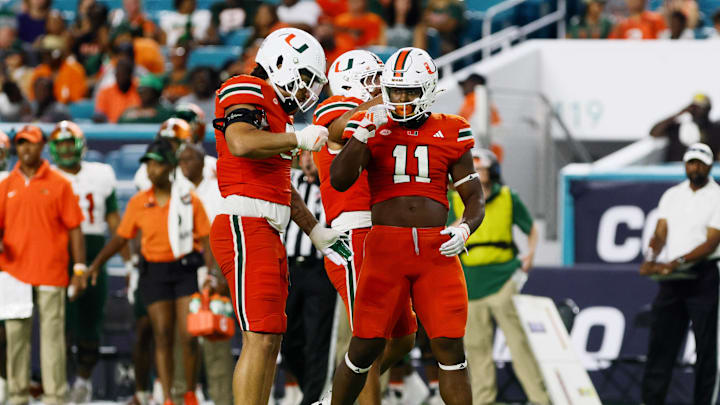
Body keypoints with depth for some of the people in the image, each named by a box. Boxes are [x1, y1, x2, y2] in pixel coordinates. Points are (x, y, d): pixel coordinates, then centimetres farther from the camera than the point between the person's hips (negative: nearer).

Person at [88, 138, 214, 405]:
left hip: (187, 270, -2)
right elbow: (121, 238, 10)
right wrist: (97, 263, 1)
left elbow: (205, 238, 0)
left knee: (188, 335, -7)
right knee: (163, 337, -2)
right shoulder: (138, 203, 4)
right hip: (154, 272, 2)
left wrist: (210, 272, -11)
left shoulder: (189, 200, -1)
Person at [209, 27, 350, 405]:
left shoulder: (276, 109, 22)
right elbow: (241, 143, -26)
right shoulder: (246, 92, -5)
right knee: (260, 339, -14)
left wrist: (316, 232, 32)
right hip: (245, 228, -10)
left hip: (267, 233, 10)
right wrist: (299, 138, -17)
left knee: (271, 339, 10)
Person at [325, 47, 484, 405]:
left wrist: (464, 229, -11)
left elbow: (474, 200, 11)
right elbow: (339, 180, -8)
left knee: (450, 348, -7)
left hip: (436, 249, 1)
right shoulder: (372, 127, 6)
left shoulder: (450, 135, 9)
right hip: (386, 247, -1)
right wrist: (365, 132, -17)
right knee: (365, 346, -2)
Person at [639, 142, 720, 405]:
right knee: (660, 341, 1)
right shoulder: (672, 195, 12)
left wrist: (678, 262, -24)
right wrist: (651, 259, -17)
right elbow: (660, 233, 3)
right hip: (671, 278, 4)